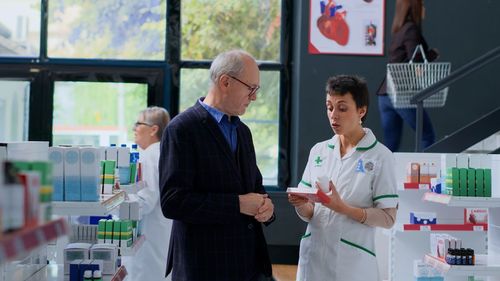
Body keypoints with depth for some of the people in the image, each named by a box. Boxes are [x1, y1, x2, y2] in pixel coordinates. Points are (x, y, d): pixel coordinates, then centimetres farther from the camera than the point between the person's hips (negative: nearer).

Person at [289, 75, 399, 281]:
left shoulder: (380, 156, -6)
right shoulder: (318, 151, 6)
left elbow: (388, 218, -10)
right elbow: (308, 214, 8)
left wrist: (343, 208, -21)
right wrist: (300, 204, -13)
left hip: (353, 262, -4)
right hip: (313, 258, 4)